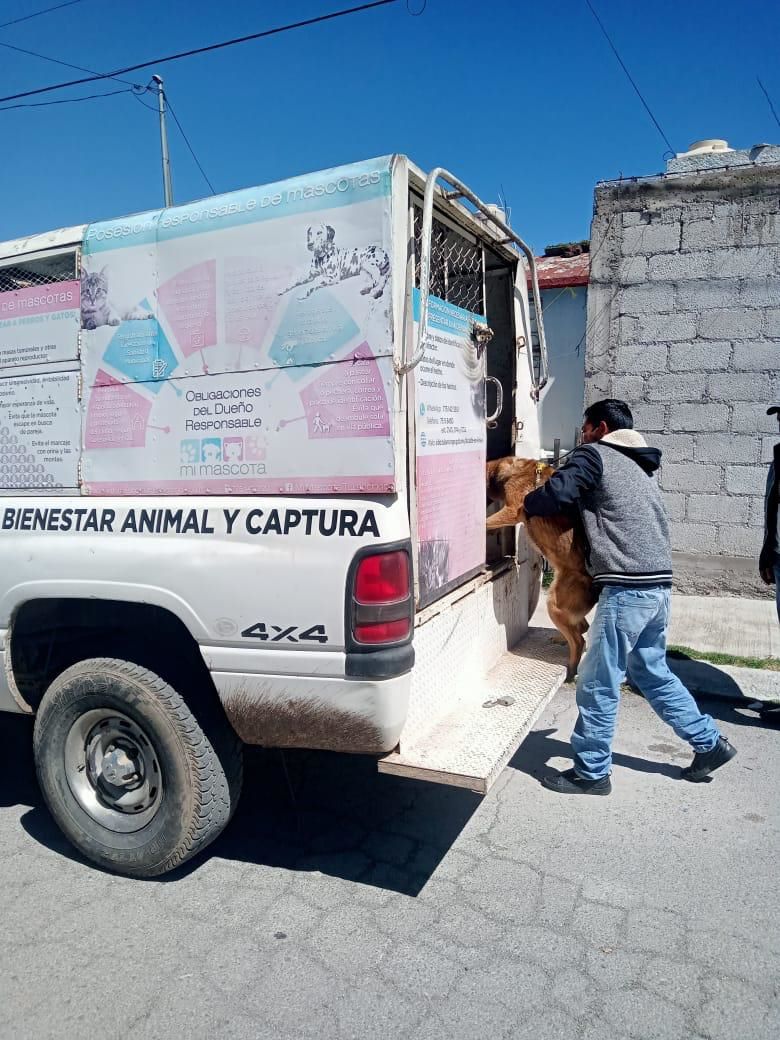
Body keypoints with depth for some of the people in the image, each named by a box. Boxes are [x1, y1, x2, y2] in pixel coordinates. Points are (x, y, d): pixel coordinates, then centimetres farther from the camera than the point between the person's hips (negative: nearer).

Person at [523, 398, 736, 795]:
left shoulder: (594, 455, -3)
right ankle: (710, 742, 34)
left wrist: (527, 503, 3)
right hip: (658, 585, 9)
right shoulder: (640, 465, 23)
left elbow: (556, 495, -15)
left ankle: (591, 772, 13)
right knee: (652, 672, 25)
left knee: (598, 683, 1)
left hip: (627, 588, -9)